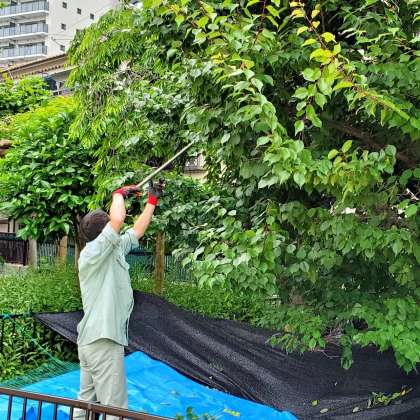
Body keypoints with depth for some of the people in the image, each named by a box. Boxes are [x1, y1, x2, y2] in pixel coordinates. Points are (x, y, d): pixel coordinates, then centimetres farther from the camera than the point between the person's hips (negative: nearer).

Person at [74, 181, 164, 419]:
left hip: (92, 340, 9)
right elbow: (118, 219, -25)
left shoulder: (115, 251, 12)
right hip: (103, 341, -9)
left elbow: (137, 231, 24)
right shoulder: (92, 252, -13)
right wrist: (120, 193, -7)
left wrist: (153, 200, 24)